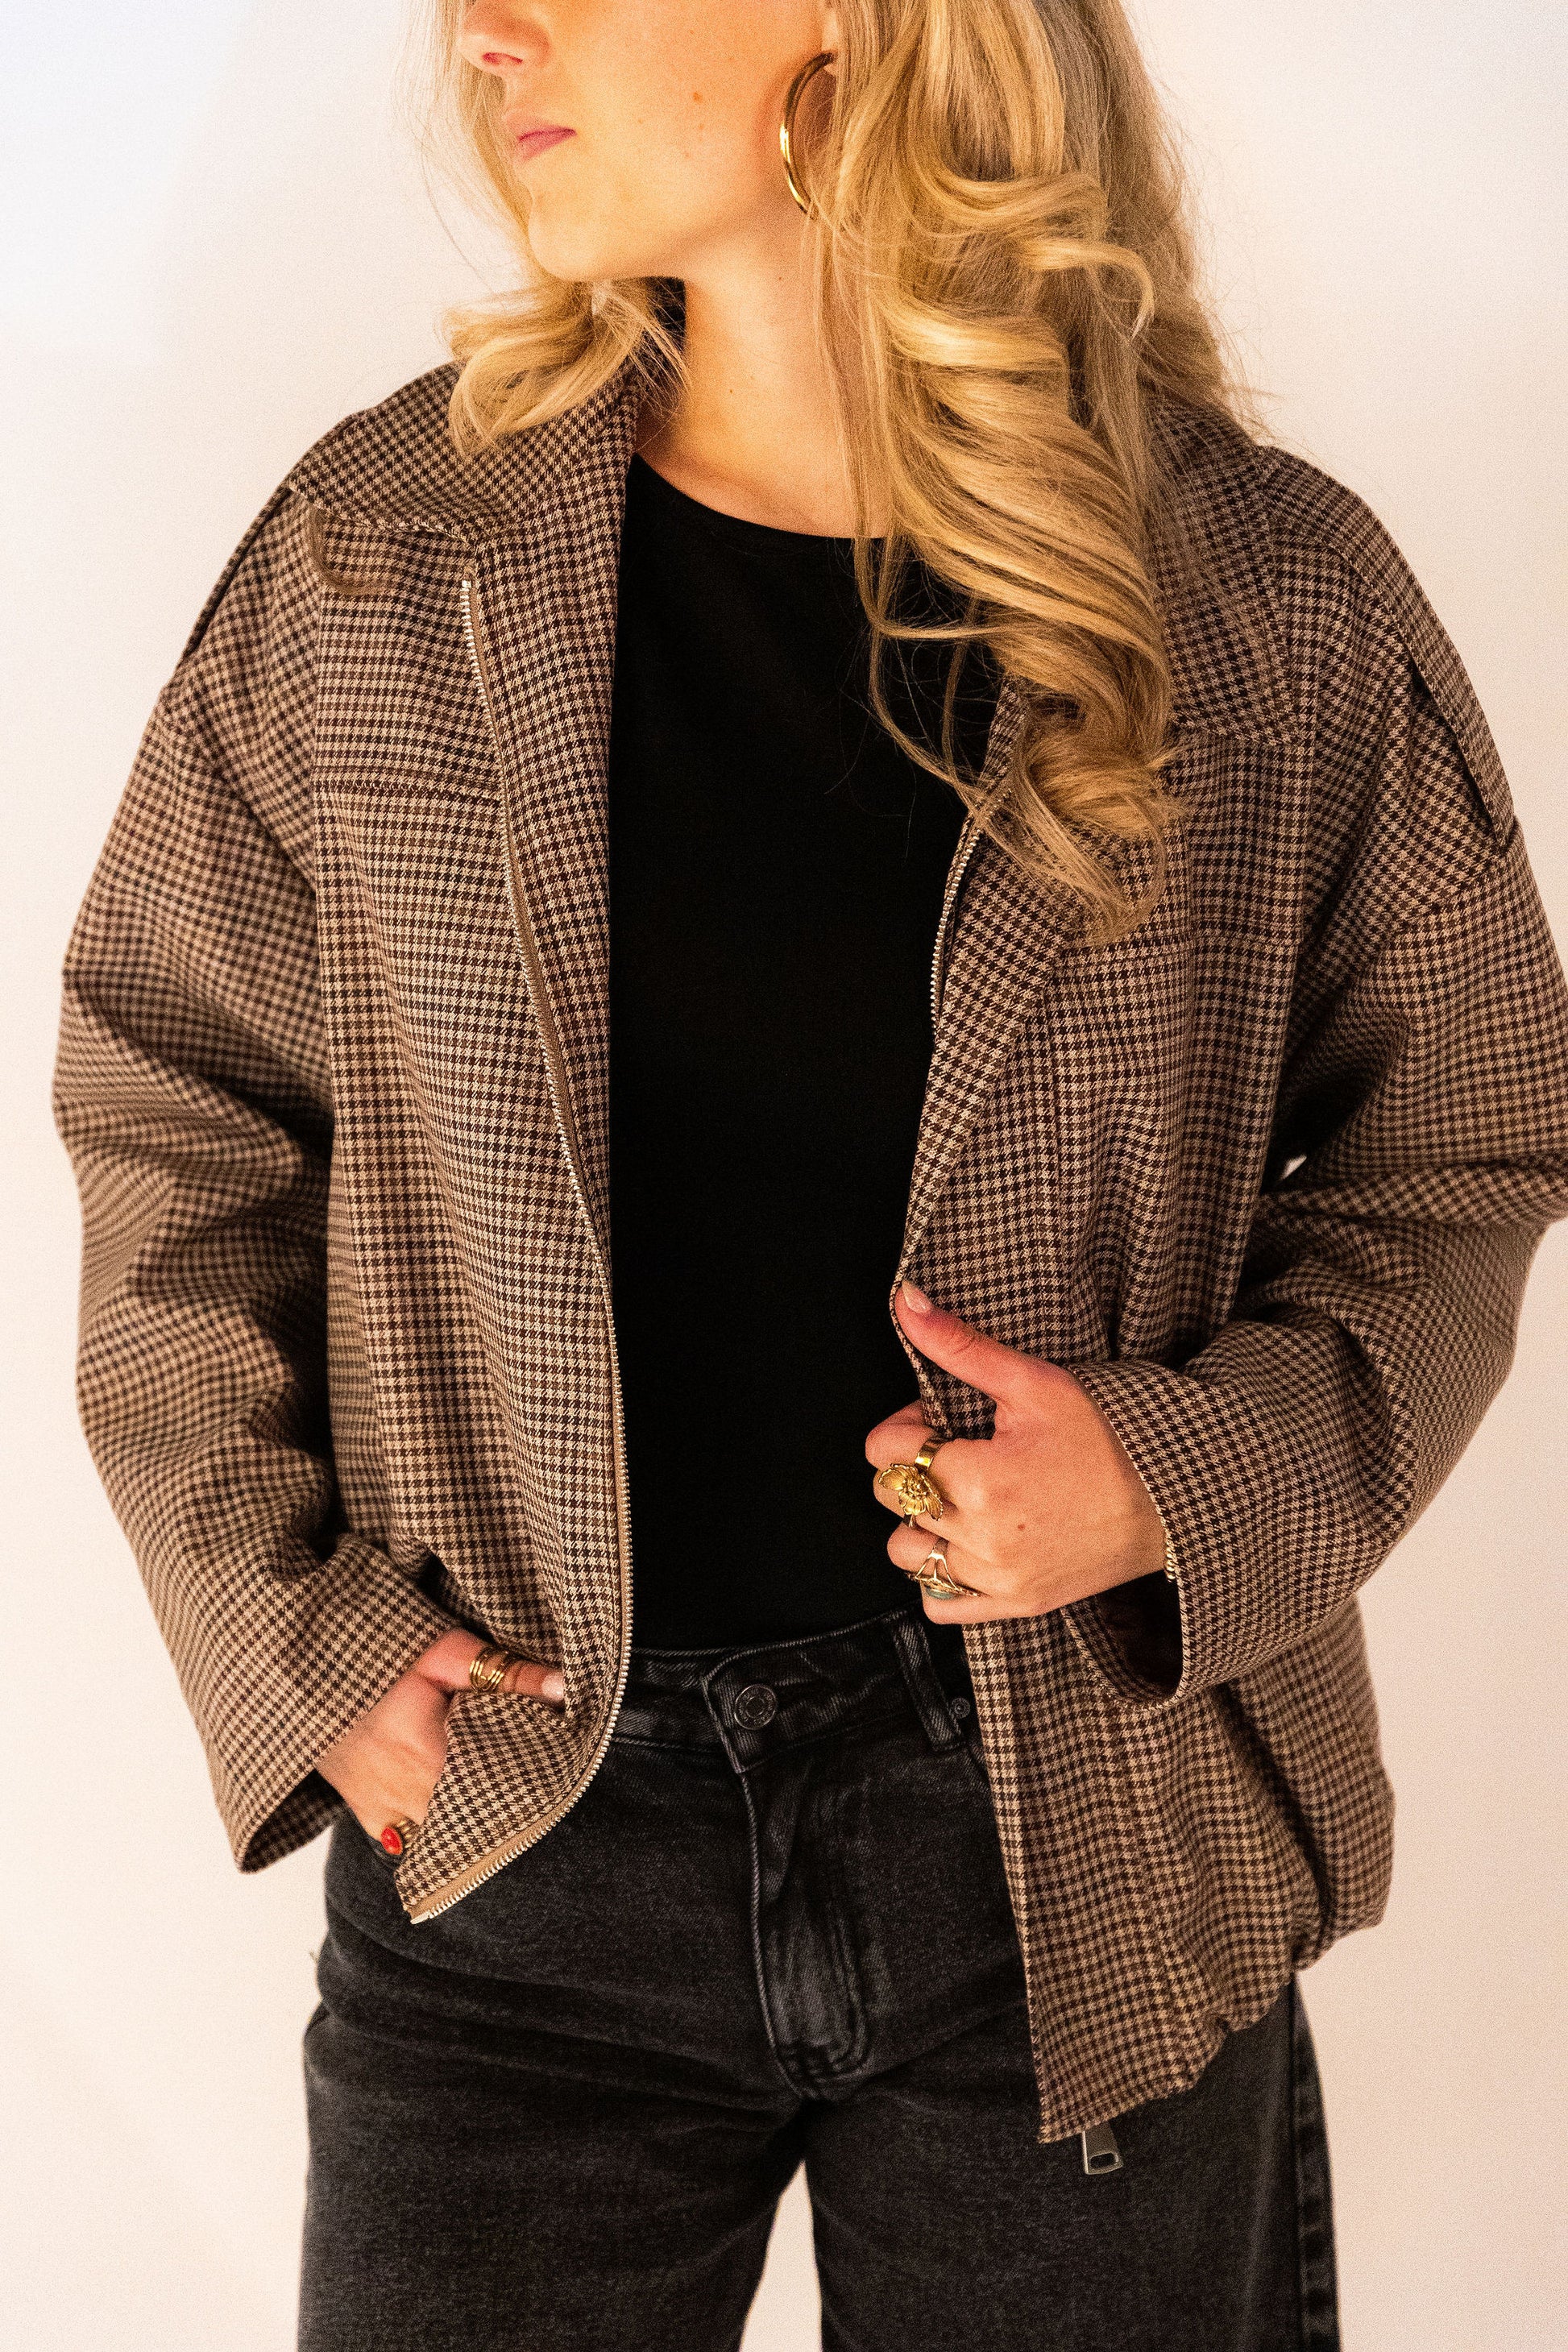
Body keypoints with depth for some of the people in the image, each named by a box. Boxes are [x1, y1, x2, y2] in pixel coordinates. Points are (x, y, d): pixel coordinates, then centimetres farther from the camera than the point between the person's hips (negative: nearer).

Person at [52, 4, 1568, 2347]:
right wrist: (287, 1619, -2)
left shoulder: (1278, 599, -6)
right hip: (515, 1822, 1)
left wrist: (1200, 1474, -13)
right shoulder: (378, 553, -2)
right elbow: (172, 1109, 5)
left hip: (1074, 1825, 0)